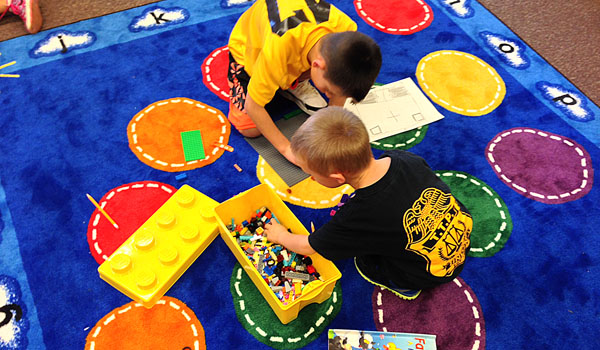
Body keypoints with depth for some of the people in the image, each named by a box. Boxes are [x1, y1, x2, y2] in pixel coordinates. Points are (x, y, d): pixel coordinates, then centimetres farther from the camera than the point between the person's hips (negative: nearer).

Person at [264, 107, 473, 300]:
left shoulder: (356, 217, -31)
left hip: (435, 273, -6)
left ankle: (403, 285, 14)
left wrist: (281, 236, 11)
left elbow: (308, 247, -12)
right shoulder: (405, 158, -17)